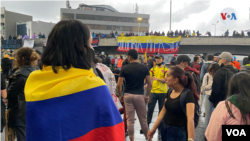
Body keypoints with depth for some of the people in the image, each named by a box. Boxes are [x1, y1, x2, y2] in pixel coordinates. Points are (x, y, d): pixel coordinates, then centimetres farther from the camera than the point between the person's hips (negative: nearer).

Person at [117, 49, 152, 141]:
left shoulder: (124, 68, -3)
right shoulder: (144, 68, -1)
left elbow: (119, 85, -6)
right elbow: (149, 84, -2)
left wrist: (120, 96, 8)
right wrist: (147, 95, 9)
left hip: (128, 95, 0)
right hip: (139, 95, 0)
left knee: (130, 120, 8)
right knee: (143, 119, 13)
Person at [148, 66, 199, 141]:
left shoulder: (187, 93, -20)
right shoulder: (170, 91, 0)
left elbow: (190, 118, -29)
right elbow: (163, 111, 7)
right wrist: (154, 128, 6)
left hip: (178, 133, -6)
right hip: (164, 129, 6)